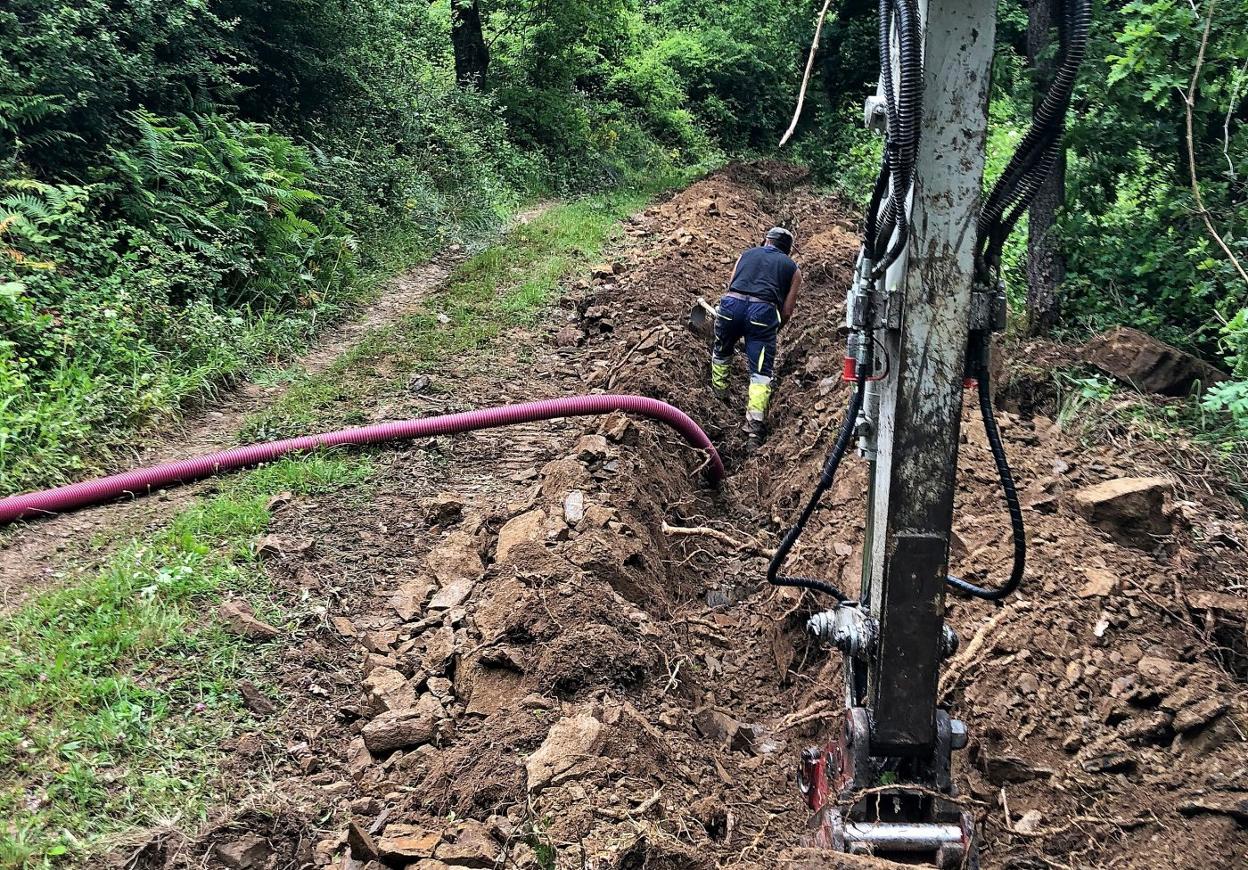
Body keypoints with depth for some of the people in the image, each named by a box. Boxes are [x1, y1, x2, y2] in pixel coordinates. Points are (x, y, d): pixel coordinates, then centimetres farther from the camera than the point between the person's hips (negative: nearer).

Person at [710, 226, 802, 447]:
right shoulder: (793, 269, 22)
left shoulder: (747, 254, 28)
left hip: (731, 304, 2)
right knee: (761, 372, 3)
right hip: (763, 310, -2)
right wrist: (773, 331, 32)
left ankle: (719, 389, 49)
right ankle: (755, 426, -7)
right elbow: (786, 311, 14)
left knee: (722, 350, 30)